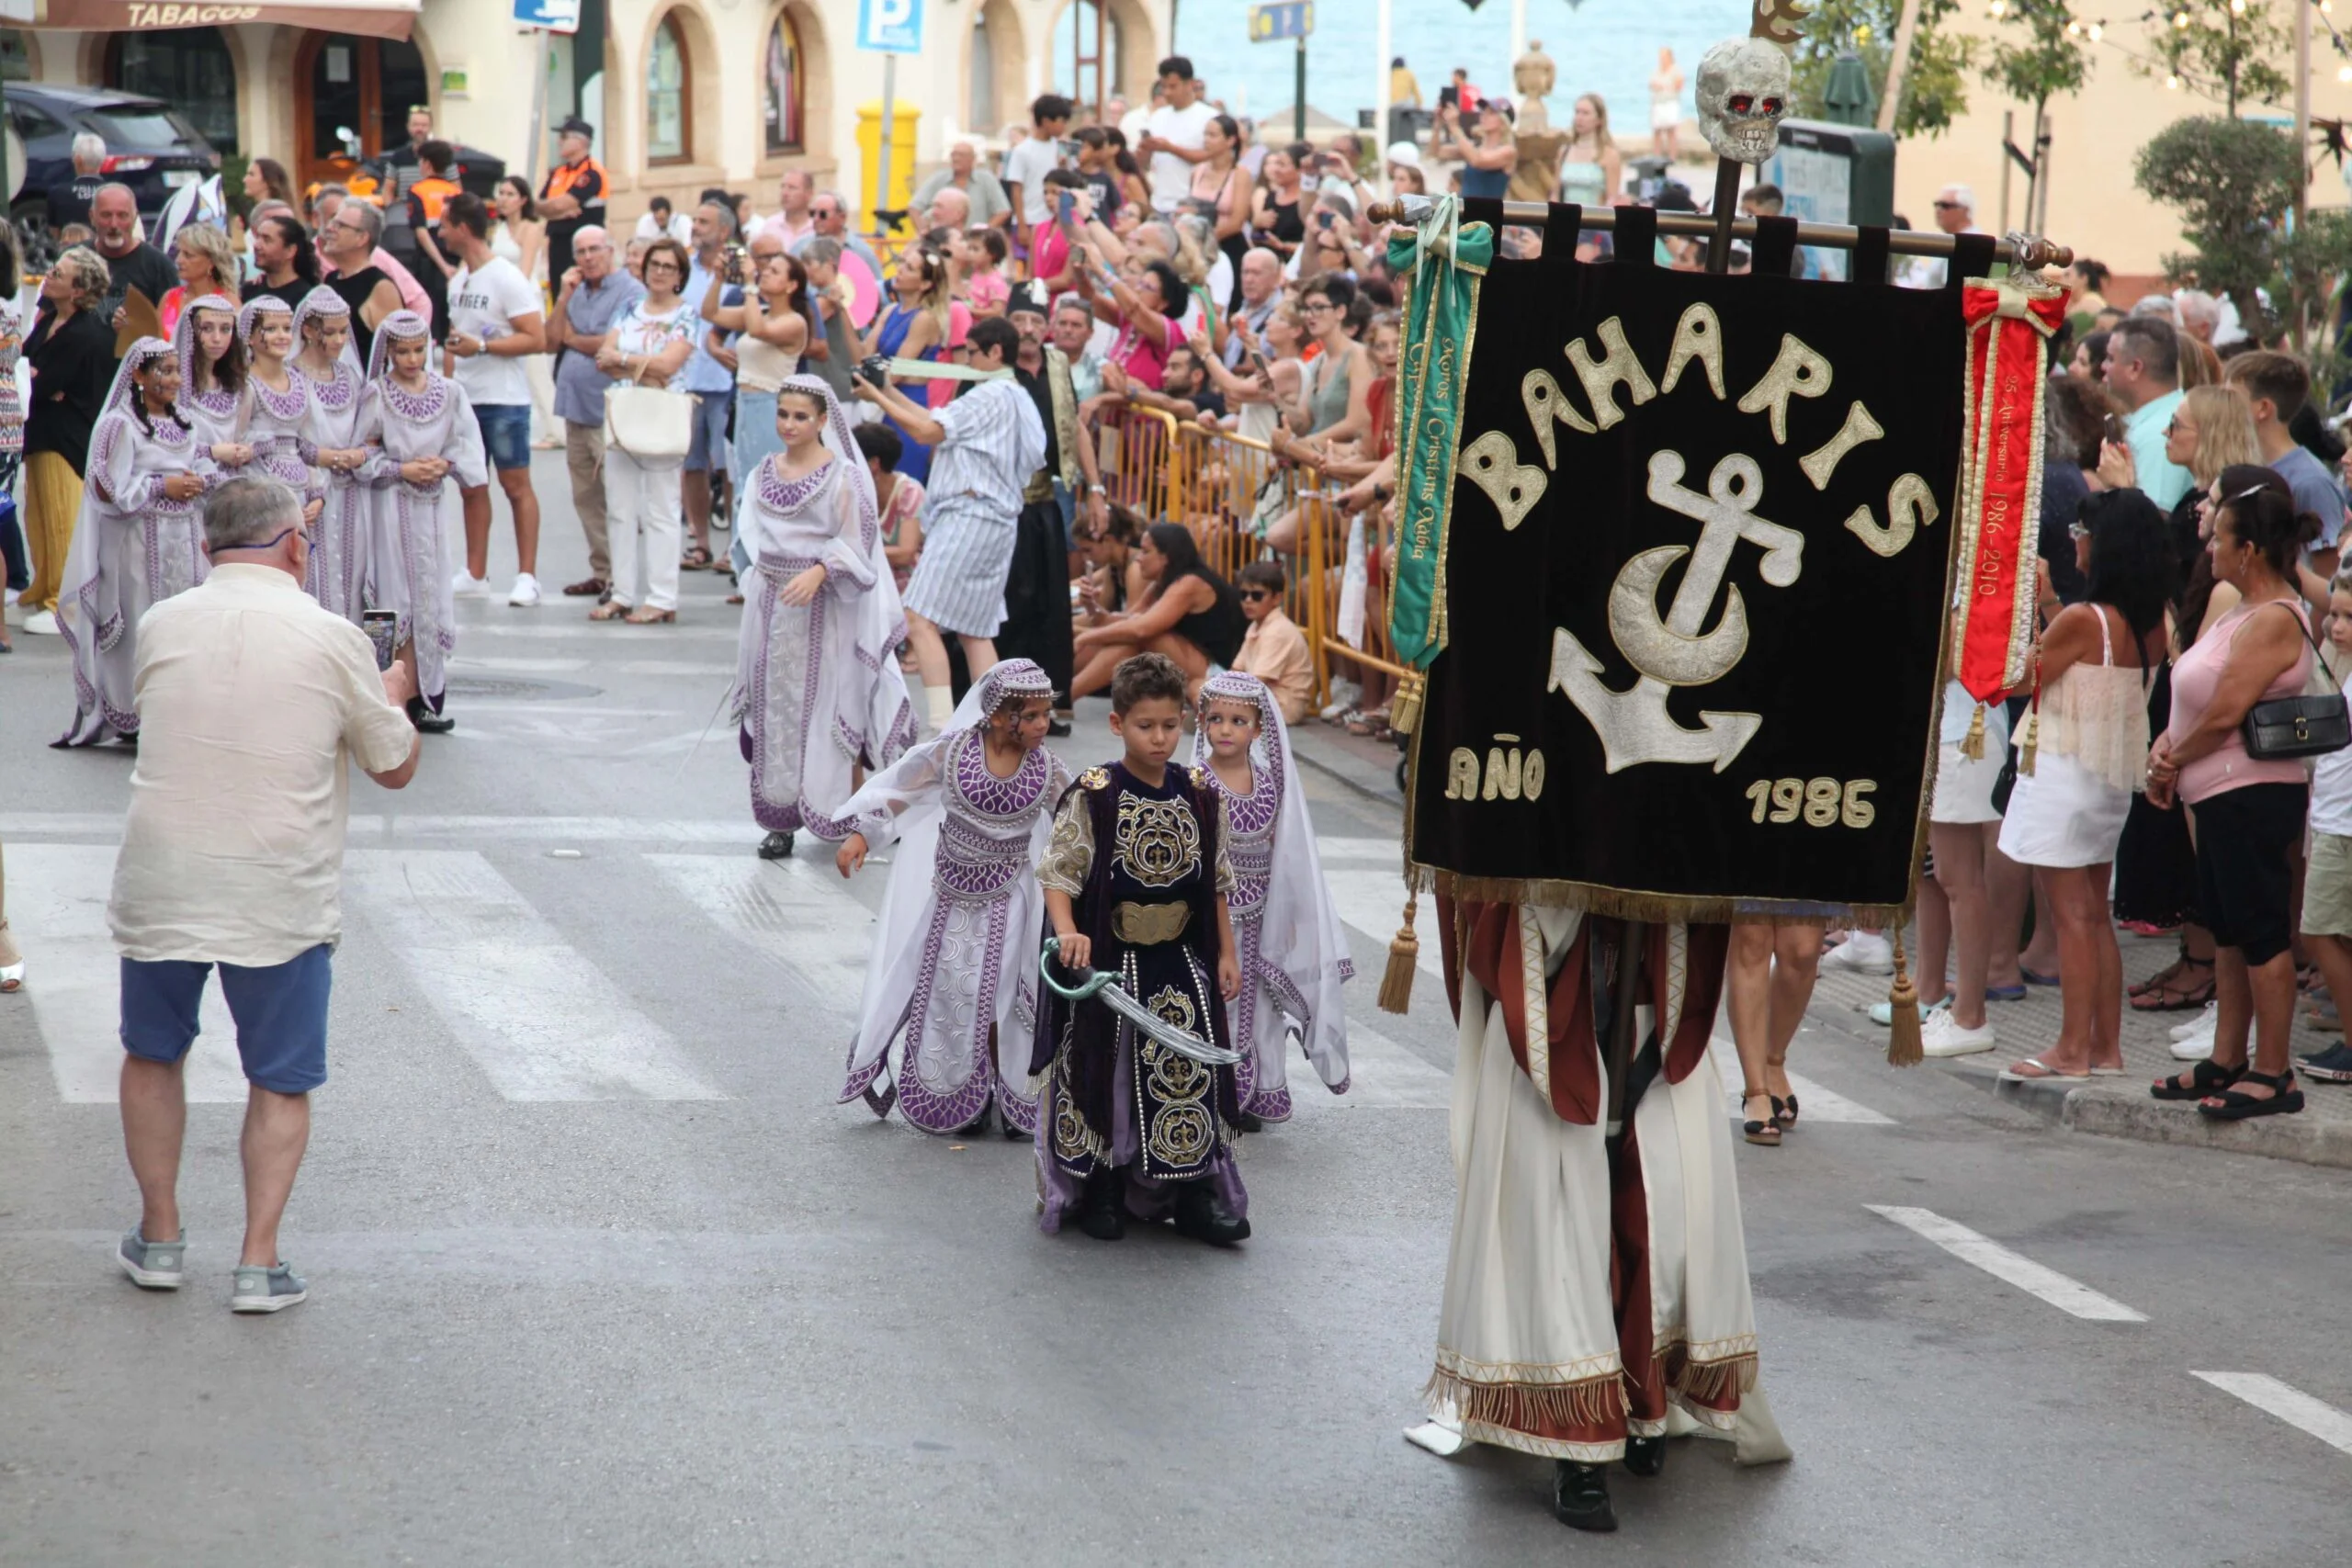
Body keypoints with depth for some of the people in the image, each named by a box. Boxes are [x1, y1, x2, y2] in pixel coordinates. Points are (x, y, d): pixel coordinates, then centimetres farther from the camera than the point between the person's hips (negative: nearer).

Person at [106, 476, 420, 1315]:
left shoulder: (161, 625, 1)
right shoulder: (332, 640, -7)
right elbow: (396, 767, 3)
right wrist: (393, 694, 24)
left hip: (159, 888, 2)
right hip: (279, 899, -2)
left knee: (152, 1057, 22)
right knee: (281, 1082, 11)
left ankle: (159, 1236, 27)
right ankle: (258, 1261, 6)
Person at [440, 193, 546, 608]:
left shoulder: (506, 279, -11)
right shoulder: (457, 280, 13)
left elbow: (536, 339, -16)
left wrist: (482, 346, -22)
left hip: (504, 399, -8)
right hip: (464, 398, 8)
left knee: (516, 485, -3)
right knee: (472, 485, 10)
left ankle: (527, 576, -1)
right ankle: (474, 575, 15)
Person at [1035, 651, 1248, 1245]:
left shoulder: (1200, 796, 3)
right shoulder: (1092, 798, -9)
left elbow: (1217, 882, 10)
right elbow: (1059, 873, -13)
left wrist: (1226, 954, 9)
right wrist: (1067, 932, -30)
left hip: (1182, 963, 3)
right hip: (1107, 961, -3)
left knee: (1190, 1071, 0)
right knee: (1106, 1072, 4)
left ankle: (1196, 1194, 8)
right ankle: (1099, 1190, 18)